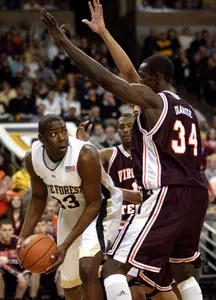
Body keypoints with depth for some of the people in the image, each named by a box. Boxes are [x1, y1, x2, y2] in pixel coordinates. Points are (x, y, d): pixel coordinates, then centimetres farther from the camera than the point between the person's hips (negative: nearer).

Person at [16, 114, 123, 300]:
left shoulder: (85, 156, -33)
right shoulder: (33, 158, -16)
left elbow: (94, 204, -26)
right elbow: (38, 198, 2)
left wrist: (66, 245, -30)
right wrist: (24, 236, -8)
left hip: (100, 208, -6)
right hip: (70, 212, 6)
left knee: (87, 270, -27)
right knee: (69, 281, 16)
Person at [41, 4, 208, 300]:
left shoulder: (150, 98, -4)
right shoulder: (187, 109, 21)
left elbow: (102, 77, -11)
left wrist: (63, 41, -8)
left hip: (168, 196, -9)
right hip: (197, 194, 9)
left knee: (114, 268, -9)